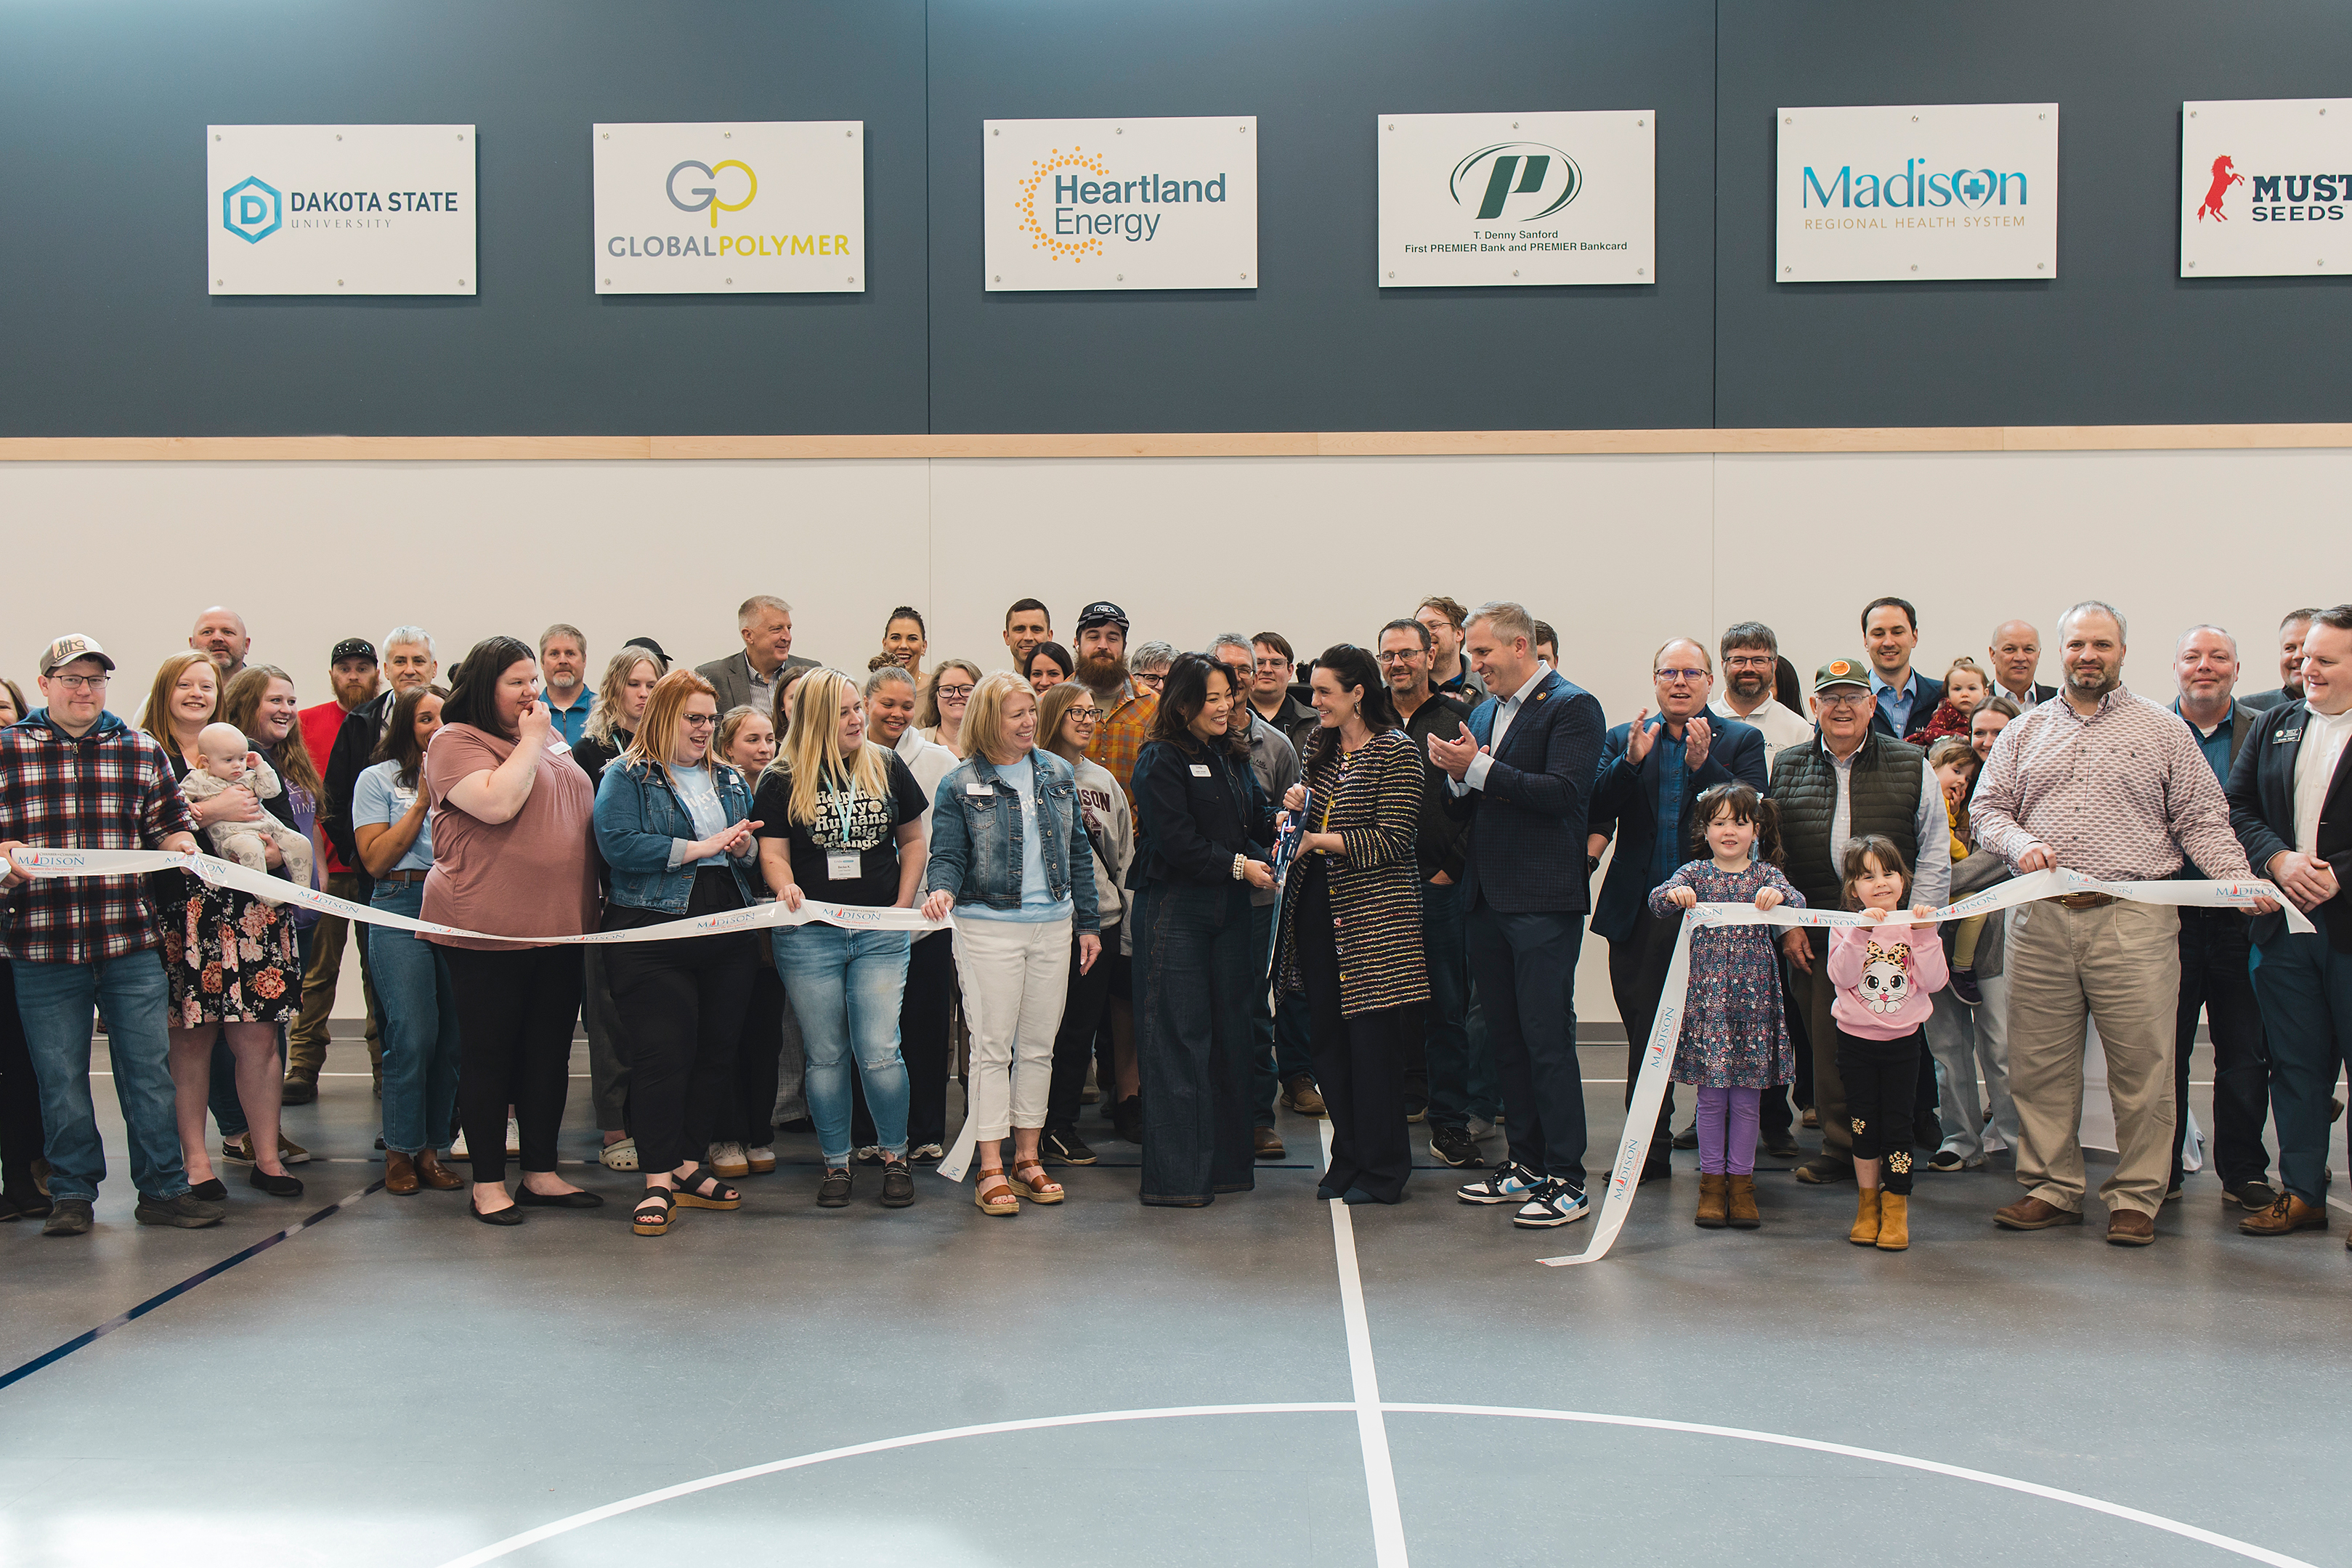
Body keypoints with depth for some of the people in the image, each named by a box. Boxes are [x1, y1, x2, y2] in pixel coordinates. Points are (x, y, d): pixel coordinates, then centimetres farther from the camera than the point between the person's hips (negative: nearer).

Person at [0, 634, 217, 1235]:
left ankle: (163, 1190, 11)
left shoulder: (142, 751, 11)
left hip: (131, 940, 1)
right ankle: (72, 1195, 20)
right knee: (60, 1078, 7)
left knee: (149, 1070, 3)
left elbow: (171, 822, 14)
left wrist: (182, 846, -7)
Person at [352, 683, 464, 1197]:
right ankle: (401, 1150, 2)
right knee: (414, 1034, -12)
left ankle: (432, 1148, 10)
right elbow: (376, 860, -1)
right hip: (402, 908, -3)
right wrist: (423, 800, -4)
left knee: (453, 1034, -1)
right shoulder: (379, 779, 9)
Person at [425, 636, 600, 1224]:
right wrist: (531, 742, -11)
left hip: (558, 927, 7)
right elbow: (496, 803, -22)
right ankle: (488, 1182, 11)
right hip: (486, 930, -7)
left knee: (550, 1052, 11)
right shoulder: (455, 742, -6)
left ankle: (541, 1173, 21)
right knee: (488, 1054, 2)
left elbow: (583, 817, 25)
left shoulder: (553, 746, 17)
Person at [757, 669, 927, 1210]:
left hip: (880, 936, 0)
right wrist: (784, 885, -23)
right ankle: (836, 1163, 20)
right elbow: (772, 852, -1)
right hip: (809, 937, 0)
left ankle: (895, 1156, 14)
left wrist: (904, 903, 3)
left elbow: (912, 840, 14)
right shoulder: (782, 781, 2)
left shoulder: (887, 768, 6)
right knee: (826, 1057, 7)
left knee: (880, 1053, -5)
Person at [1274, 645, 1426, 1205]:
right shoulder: (1321, 749, 14)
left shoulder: (1396, 751, -7)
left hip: (1373, 915, -7)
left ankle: (1383, 1169, 8)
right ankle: (1347, 1159, 19)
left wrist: (1319, 840, -14)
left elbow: (1393, 840, -14)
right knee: (1330, 1041, 8)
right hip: (1317, 909, 7)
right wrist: (1298, 809, 2)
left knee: (1374, 1041, -3)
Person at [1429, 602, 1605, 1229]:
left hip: (1543, 901, -8)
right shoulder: (1484, 713, 17)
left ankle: (1566, 1181, 1)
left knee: (1548, 1039, -6)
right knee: (1507, 1037, 14)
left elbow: (1564, 792, -19)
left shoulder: (1573, 706, -7)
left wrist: (1480, 769, -20)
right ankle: (1526, 1163, 24)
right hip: (1487, 896, 8)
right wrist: (1457, 777, -5)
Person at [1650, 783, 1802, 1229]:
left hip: (1753, 995, 0)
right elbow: (1657, 902, -9)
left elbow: (1798, 903, -11)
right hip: (1705, 995, 0)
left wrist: (1779, 896, -34)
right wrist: (1672, 894, -32)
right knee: (1711, 1095, 5)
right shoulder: (1694, 873, 4)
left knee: (1746, 1096, 6)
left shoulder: (1766, 875, 5)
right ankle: (1712, 1180, 15)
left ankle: (1741, 1180, 17)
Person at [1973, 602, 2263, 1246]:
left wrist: (2240, 881, -8)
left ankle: (2136, 1198, 10)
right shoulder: (2024, 732, 15)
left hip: (2134, 920, -2)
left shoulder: (2164, 730, 9)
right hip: (2040, 919, 2)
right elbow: (1987, 807, 13)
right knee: (2039, 1065, 5)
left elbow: (2203, 820, 6)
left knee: (2140, 1066, -1)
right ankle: (2051, 1189, 16)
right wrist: (2020, 844, -7)